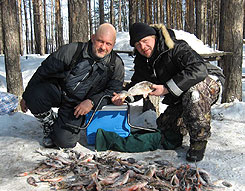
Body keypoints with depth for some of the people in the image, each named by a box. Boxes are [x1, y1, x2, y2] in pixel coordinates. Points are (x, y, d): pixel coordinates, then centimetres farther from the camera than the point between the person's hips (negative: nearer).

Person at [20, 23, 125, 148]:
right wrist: (26, 96, -2)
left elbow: (113, 91, -4)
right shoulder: (72, 51, -14)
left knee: (65, 142, -17)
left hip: (77, 105, 0)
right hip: (56, 92, 0)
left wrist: (91, 102, -21)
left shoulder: (116, 65, -8)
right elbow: (44, 71, -7)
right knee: (34, 96, -32)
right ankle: (50, 125, 0)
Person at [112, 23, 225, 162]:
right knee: (164, 125, -5)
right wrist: (123, 96, -14)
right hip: (181, 99, 7)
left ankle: (199, 140, -22)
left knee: (193, 93, -40)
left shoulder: (175, 47, -26)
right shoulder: (142, 62, -2)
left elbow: (199, 69, -39)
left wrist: (167, 88, -40)